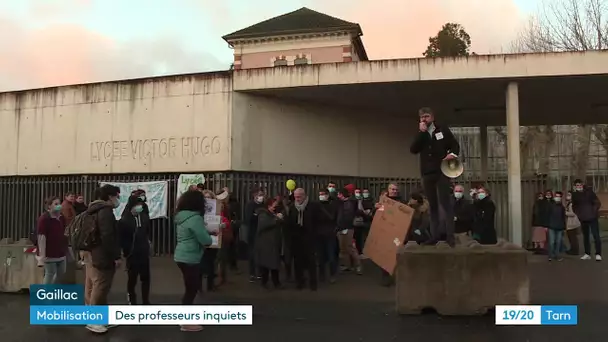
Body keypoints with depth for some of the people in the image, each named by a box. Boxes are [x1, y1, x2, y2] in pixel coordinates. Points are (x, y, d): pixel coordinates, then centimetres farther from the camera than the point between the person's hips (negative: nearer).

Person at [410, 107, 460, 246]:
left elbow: (455, 144, 8)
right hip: (427, 173, 3)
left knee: (445, 202, -9)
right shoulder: (420, 134, 11)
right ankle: (436, 235, 11)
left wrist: (453, 153, -14)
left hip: (442, 171, -3)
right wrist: (421, 132, -11)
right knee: (433, 205, 7)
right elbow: (413, 150, -5)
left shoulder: (443, 130, 5)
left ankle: (449, 235, -10)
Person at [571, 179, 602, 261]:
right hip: (583, 219, 4)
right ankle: (587, 254, 17)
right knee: (585, 236, 10)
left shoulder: (589, 192, -5)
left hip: (592, 217, -4)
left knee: (596, 235, -7)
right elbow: (574, 206, 14)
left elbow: (597, 203, -5)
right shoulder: (574, 195, 3)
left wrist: (594, 211, -14)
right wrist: (578, 213, 0)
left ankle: (598, 254, -2)